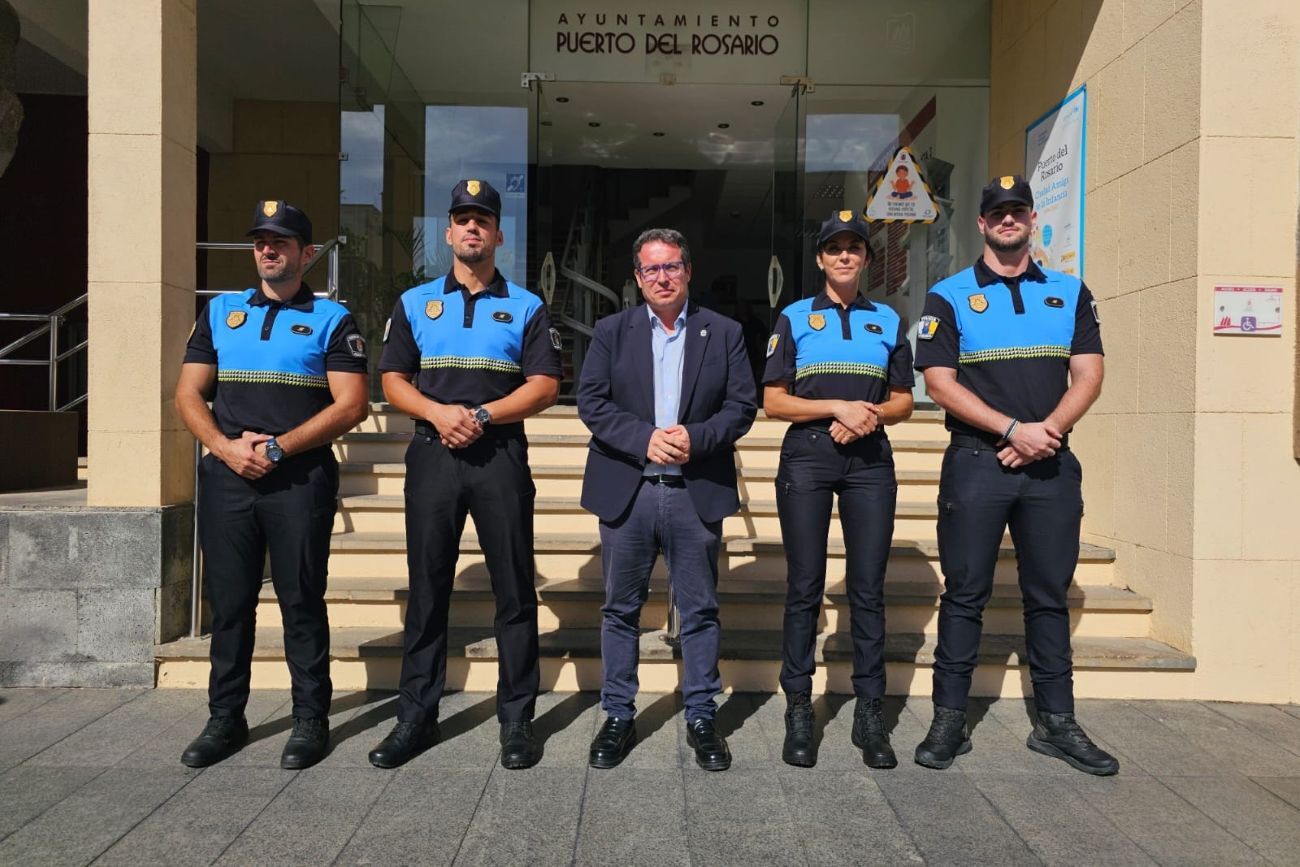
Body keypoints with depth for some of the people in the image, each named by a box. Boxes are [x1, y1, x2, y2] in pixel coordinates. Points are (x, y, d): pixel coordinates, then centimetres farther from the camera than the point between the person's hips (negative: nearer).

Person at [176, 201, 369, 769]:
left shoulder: (331, 320, 3)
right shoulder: (219, 312, 14)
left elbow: (350, 405, -7)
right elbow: (189, 393, 10)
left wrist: (277, 449, -14)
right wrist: (226, 447, -8)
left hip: (301, 479, -3)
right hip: (227, 476, 4)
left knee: (302, 601, 2)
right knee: (228, 601, 9)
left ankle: (310, 721, 14)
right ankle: (226, 719, 22)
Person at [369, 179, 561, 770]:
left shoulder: (526, 307, 8)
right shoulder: (414, 303, 13)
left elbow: (544, 386, 0)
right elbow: (393, 381, 7)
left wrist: (482, 416, -13)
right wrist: (438, 412, -12)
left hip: (501, 456, -1)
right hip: (432, 455, 2)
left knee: (514, 589, 1)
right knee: (426, 589, 6)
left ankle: (517, 720, 13)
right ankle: (416, 717, 18)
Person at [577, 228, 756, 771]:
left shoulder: (724, 333, 7)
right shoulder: (611, 332, 7)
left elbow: (742, 406, 2)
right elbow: (591, 402, -2)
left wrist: (695, 437, -15)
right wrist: (645, 438, -15)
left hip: (697, 493, 0)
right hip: (626, 492, 1)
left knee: (700, 611, 8)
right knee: (621, 610, 9)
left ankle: (701, 718, 22)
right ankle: (619, 717, 23)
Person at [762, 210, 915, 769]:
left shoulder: (887, 320, 15)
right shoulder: (794, 319, 8)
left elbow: (903, 402, 14)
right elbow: (773, 402, 1)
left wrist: (870, 415, -7)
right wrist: (838, 407, -12)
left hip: (870, 461, 2)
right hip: (806, 460, -2)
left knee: (868, 590, 2)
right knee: (804, 589, 1)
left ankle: (870, 714, 12)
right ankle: (799, 712, 10)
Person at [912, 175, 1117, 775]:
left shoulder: (1070, 293, 12)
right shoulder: (949, 296, 3)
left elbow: (1088, 375, 5)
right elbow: (940, 383, -6)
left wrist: (1045, 432, -12)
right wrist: (1014, 429, -16)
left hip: (1051, 462, 3)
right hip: (976, 461, -3)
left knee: (1049, 594, 10)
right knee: (964, 593, 2)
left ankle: (1056, 723, 21)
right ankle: (949, 721, 11)